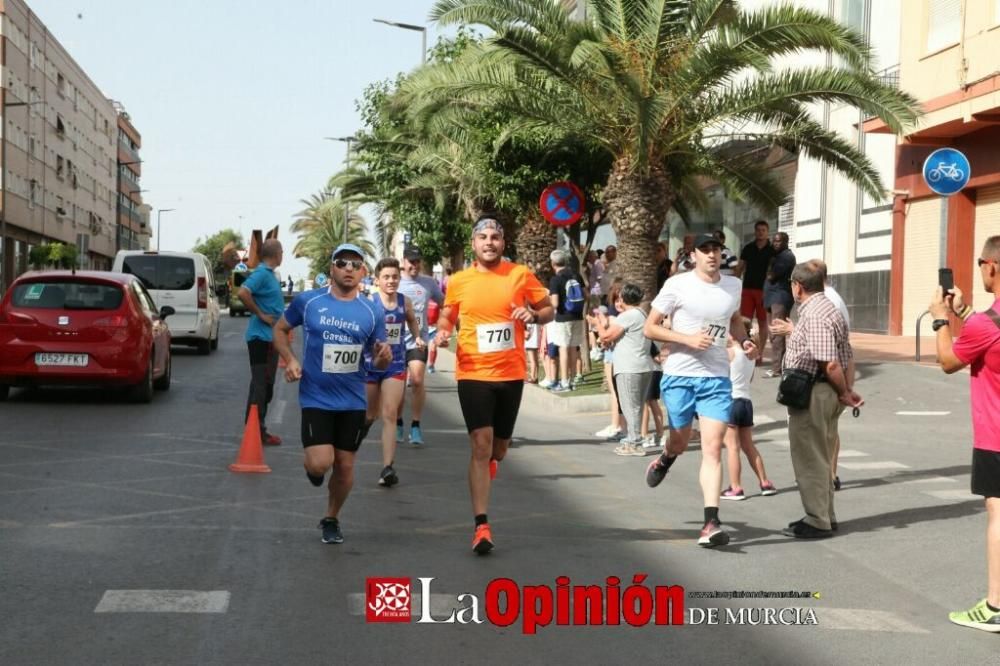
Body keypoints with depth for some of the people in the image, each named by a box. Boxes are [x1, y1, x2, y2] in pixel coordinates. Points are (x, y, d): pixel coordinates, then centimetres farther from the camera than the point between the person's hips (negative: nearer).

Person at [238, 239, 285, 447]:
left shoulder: (269, 274, 14)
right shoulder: (262, 274, -16)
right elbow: (242, 293, -30)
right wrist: (260, 315, -21)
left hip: (269, 338, 10)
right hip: (262, 337, -10)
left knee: (266, 385, 14)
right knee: (260, 385, -7)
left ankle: (259, 430, 21)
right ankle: (256, 432, -4)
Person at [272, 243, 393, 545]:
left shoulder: (371, 312, 1)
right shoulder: (307, 302, -3)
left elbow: (378, 361, 7)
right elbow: (280, 330, 11)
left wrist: (384, 357, -17)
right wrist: (290, 360, -6)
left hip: (353, 401, 2)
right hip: (316, 398, -2)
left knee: (345, 466, 8)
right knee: (321, 463, -15)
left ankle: (331, 519, 31)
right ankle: (312, 466, 23)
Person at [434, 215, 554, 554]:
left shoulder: (521, 275, 0)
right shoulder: (459, 281, 3)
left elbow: (549, 310, 9)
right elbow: (447, 316, 17)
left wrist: (533, 315, -13)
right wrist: (443, 331, -5)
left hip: (511, 374, 1)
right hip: (473, 373, -1)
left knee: (498, 448, 14)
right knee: (481, 444, -11)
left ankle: (489, 461, 54)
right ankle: (481, 526, -9)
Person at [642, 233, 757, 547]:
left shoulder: (733, 285, 7)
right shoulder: (677, 285, -7)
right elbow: (650, 328, -5)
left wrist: (744, 341, 6)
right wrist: (689, 339, -18)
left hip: (717, 378, 2)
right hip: (679, 376, -2)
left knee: (713, 448, -8)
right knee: (680, 442, 13)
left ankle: (711, 523, -10)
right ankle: (664, 460, 51)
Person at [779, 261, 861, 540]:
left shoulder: (814, 315, -20)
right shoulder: (827, 308, 14)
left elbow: (830, 363, -24)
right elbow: (846, 356, 15)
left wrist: (844, 393, -12)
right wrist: (848, 389, 11)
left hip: (811, 393, -11)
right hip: (823, 392, 11)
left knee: (810, 458, -1)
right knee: (819, 457, 19)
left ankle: (817, 522, 7)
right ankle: (824, 516, 29)